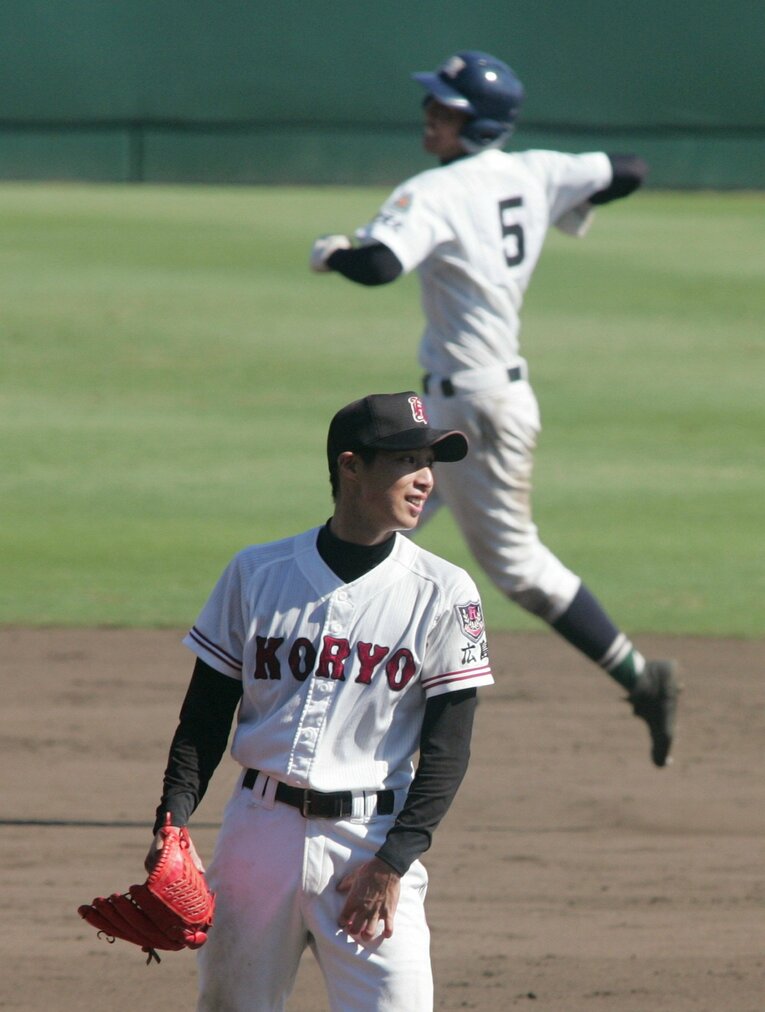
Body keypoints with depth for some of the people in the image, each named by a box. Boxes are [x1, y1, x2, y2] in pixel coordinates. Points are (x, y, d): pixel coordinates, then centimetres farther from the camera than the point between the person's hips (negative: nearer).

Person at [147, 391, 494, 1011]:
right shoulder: (257, 573, 5)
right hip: (260, 828, 2)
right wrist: (172, 822, -6)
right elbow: (204, 718, 8)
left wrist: (393, 862, -11)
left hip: (372, 840, -2)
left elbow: (448, 749, -2)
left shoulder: (443, 593, 0)